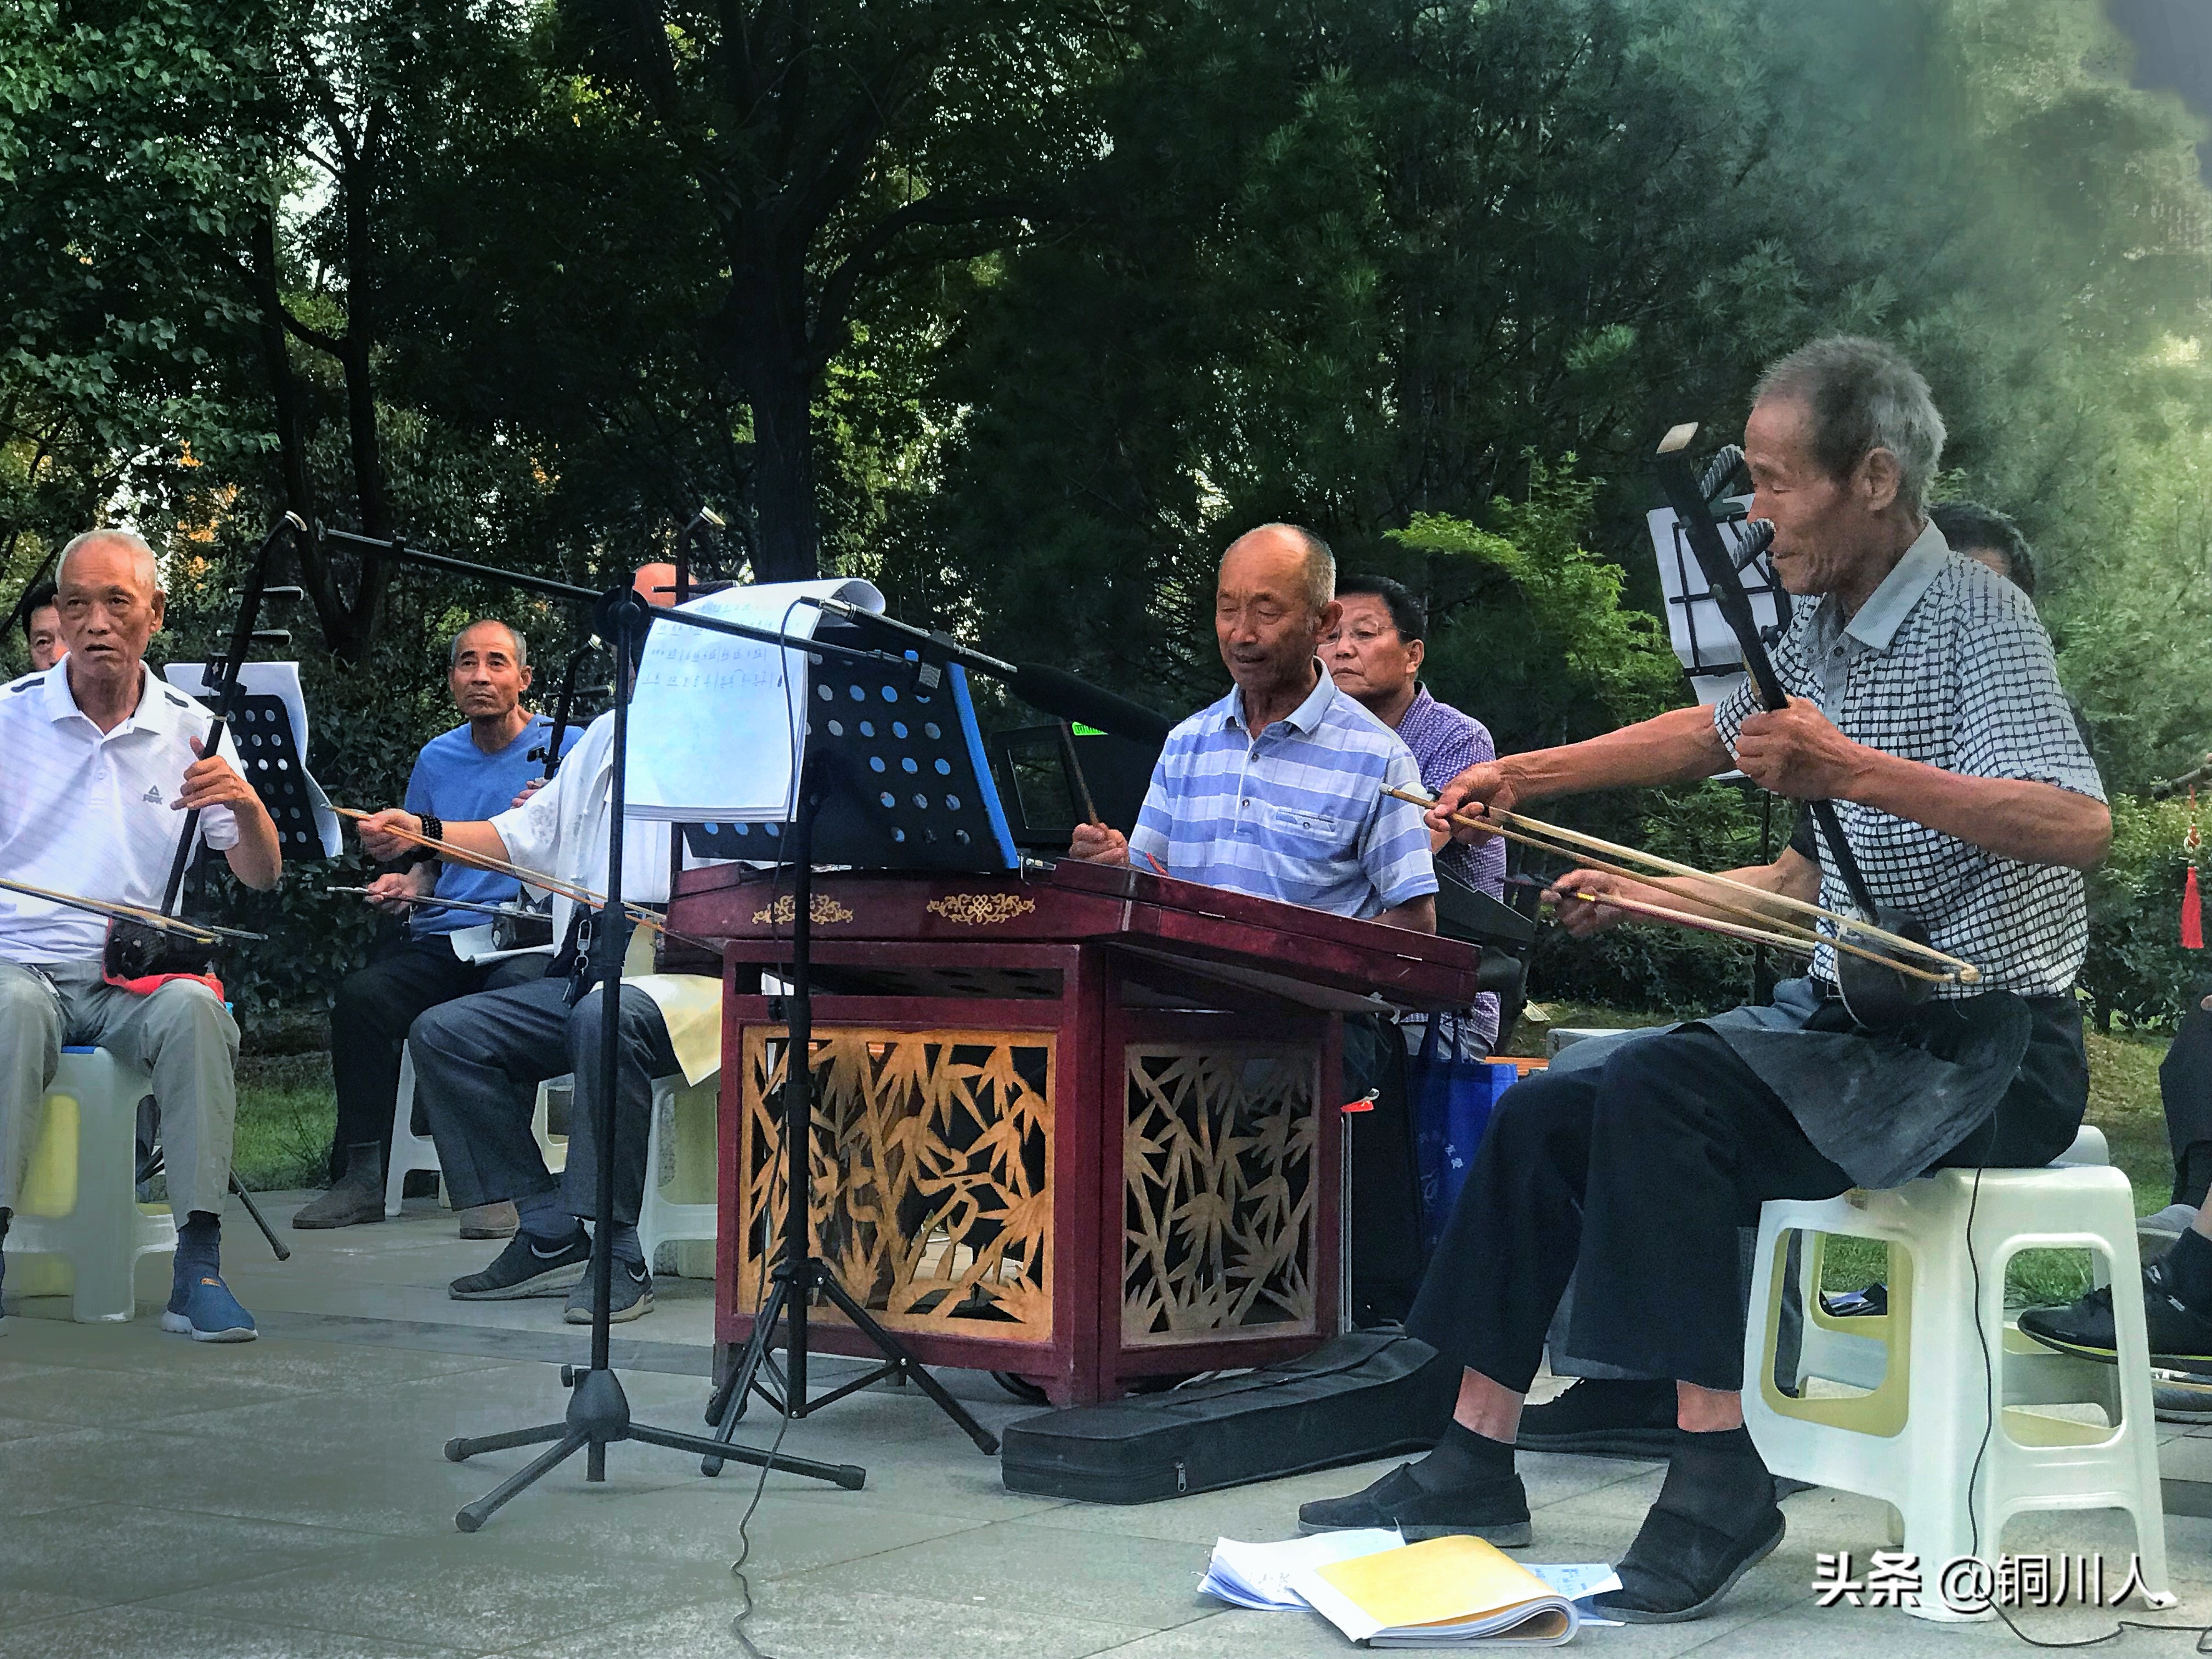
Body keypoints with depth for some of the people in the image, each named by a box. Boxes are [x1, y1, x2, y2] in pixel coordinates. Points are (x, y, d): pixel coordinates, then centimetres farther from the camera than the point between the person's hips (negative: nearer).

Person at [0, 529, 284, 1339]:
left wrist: (248, 805, -12)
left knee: (195, 1009, -33)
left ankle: (198, 1264, -31)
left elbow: (261, 878, 10)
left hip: (139, 976, 1)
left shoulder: (192, 732, 11)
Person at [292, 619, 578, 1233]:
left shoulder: (566, 748, 3)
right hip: (439, 938, 4)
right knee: (362, 997, -24)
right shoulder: (436, 759, 19)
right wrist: (406, 884, 10)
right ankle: (361, 1177, -19)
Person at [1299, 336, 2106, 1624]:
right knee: (1546, 1114, 2)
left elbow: (2082, 826, -30)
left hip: (1987, 1048, -9)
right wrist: (1522, 778, 21)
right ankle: (1476, 1465, 6)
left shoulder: (1974, 619, -16)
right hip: (1856, 1015, 9)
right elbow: (1706, 735, 27)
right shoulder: (1818, 629, 9)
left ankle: (1720, 1477, -23)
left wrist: (1855, 771, -38)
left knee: (1658, 1093, -28)